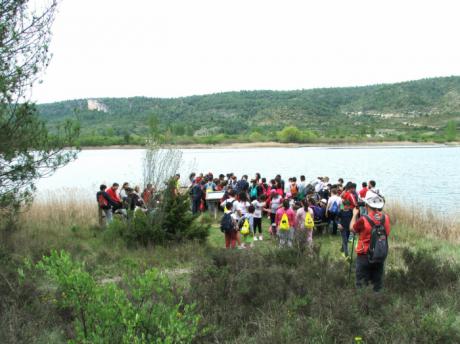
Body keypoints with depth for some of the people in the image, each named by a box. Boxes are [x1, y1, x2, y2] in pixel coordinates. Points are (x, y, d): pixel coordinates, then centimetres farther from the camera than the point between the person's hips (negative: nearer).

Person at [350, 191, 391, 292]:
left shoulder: (363, 220, -21)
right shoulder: (386, 218, -9)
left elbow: (352, 228, -2)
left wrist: (355, 214, 12)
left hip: (364, 256, -4)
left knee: (362, 283, 7)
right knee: (378, 282, 17)